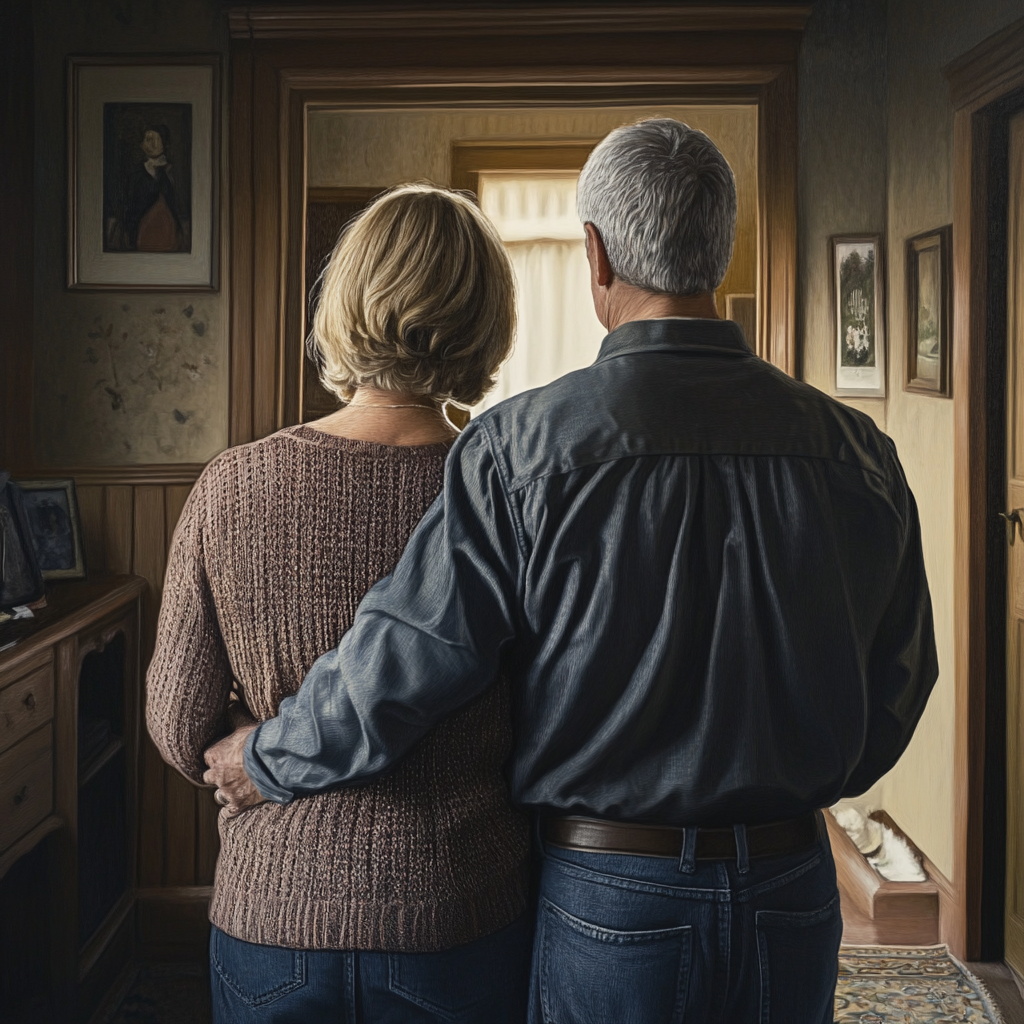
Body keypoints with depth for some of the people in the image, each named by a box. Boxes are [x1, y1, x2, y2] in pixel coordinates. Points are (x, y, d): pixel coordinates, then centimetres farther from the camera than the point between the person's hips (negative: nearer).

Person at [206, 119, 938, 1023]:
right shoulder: (856, 451, -5)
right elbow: (896, 688, 5)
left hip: (608, 898, -2)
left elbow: (402, 664, -13)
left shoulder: (523, 448, -16)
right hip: (792, 895, 3)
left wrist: (266, 761, 5)